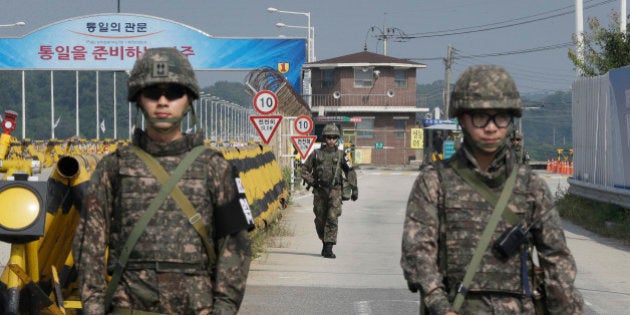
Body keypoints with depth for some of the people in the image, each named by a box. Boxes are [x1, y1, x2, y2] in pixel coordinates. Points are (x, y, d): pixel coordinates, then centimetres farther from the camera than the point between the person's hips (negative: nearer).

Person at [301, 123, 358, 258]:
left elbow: (350, 172, 10)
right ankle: (325, 242, 30)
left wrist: (354, 189, 5)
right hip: (319, 191, 2)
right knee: (320, 220, 8)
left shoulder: (341, 155, 4)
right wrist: (311, 182, -3)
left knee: (332, 218, -13)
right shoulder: (316, 154, 5)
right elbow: (305, 169, 12)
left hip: (335, 191, -2)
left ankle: (328, 248, -15)